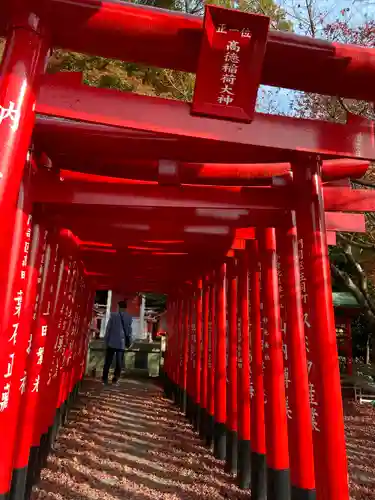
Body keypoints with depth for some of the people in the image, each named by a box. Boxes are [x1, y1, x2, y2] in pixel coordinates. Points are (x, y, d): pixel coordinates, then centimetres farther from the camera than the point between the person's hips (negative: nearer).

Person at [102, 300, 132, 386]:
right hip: (122, 343, 0)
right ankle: (115, 380, 10)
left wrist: (106, 341, 4)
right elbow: (129, 330, 3)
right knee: (119, 362, 9)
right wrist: (129, 342, 12)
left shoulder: (113, 315, -4)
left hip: (111, 342, 0)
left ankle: (105, 379, 12)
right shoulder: (129, 317, -1)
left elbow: (108, 329, -3)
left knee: (108, 362, 9)